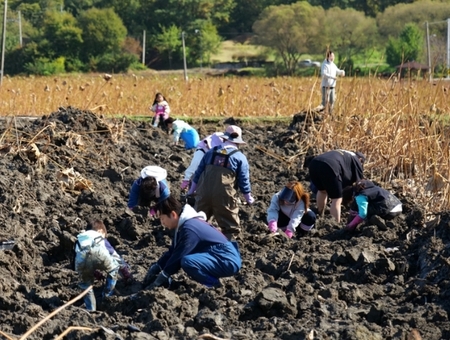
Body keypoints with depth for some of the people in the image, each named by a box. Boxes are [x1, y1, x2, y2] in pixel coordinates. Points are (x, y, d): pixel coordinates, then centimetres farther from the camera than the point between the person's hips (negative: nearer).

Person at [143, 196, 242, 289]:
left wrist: (163, 276, -11)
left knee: (187, 261, -30)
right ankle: (212, 278, 12)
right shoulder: (183, 225, 10)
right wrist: (156, 267, 10)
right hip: (216, 257, 11)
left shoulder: (189, 228, -20)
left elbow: (179, 255, -18)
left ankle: (213, 285, -10)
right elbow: (172, 251, 18)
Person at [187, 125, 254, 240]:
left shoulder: (211, 152, 15)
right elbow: (244, 180, 2)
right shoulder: (240, 157, 3)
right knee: (230, 226, 6)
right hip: (224, 196, -4)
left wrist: (191, 191, 27)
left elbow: (198, 173, 18)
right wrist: (249, 198, 15)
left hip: (203, 193, 4)